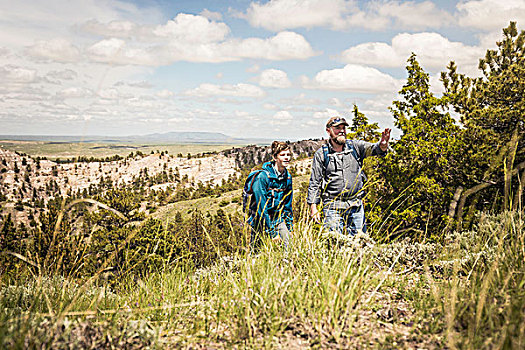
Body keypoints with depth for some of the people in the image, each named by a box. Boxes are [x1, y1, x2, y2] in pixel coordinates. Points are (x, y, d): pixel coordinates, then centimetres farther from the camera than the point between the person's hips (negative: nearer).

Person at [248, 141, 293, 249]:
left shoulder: (287, 177, 0)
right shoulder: (262, 176, -21)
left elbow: (287, 205, 10)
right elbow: (261, 207, -22)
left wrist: (290, 228, 4)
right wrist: (272, 233, -21)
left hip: (277, 218, 5)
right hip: (260, 219, -5)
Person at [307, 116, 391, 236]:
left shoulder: (355, 146, 7)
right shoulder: (321, 154, 2)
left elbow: (373, 148, -10)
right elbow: (314, 182, 3)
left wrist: (383, 145, -34)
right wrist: (313, 206, -4)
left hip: (356, 205, 2)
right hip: (333, 207, -2)